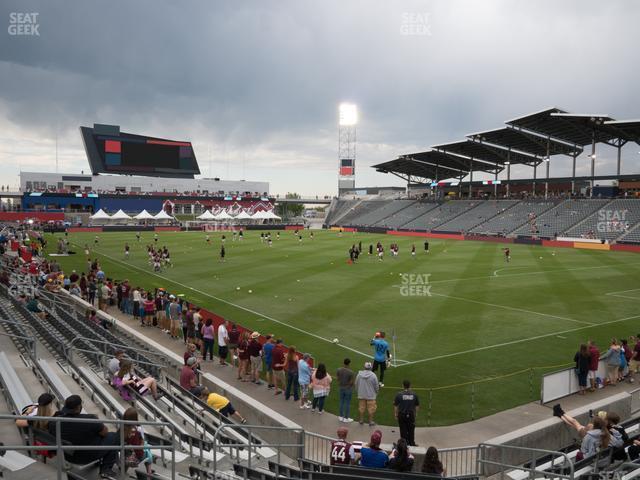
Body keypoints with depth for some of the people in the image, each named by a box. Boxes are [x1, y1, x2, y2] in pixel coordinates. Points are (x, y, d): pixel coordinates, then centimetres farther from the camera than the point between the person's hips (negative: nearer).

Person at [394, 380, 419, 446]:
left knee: (403, 430, 10)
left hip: (402, 415, -2)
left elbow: (395, 406, -7)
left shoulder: (399, 394, -11)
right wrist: (415, 413, 18)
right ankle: (412, 443, 27)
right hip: (411, 415, 2)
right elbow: (417, 406, 4)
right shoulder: (414, 395, -5)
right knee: (411, 430, 16)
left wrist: (395, 414, 5)